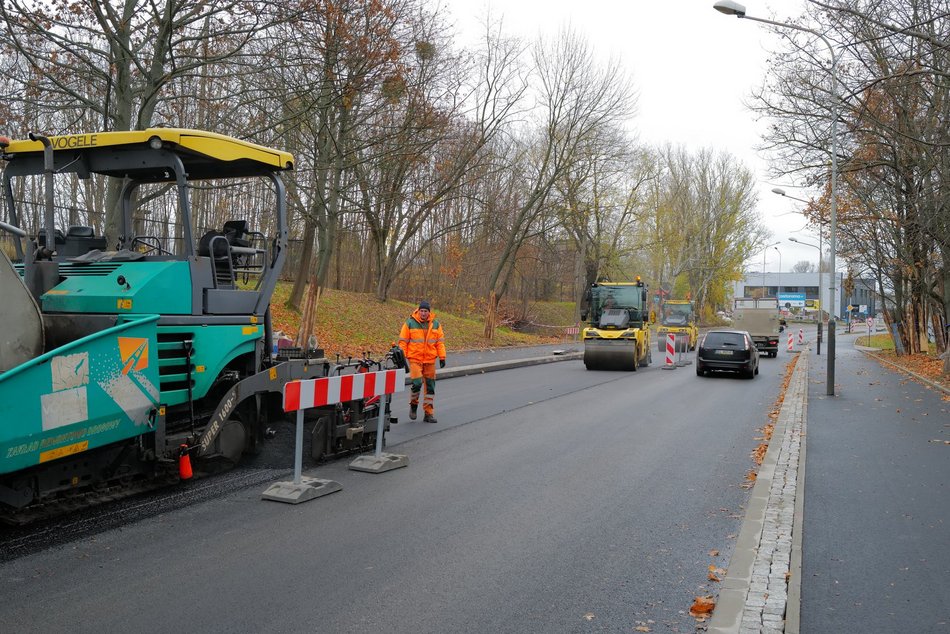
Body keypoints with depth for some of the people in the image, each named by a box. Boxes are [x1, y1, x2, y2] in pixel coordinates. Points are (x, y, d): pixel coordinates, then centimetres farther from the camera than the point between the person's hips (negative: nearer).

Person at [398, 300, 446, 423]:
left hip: (430, 360, 3)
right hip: (415, 359, -3)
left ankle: (429, 413, 16)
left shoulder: (435, 324, 6)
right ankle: (413, 405, 13)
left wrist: (442, 357, 2)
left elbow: (440, 341, 9)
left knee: (430, 386, 6)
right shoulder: (410, 323, -2)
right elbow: (403, 341, 1)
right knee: (417, 383, -15)